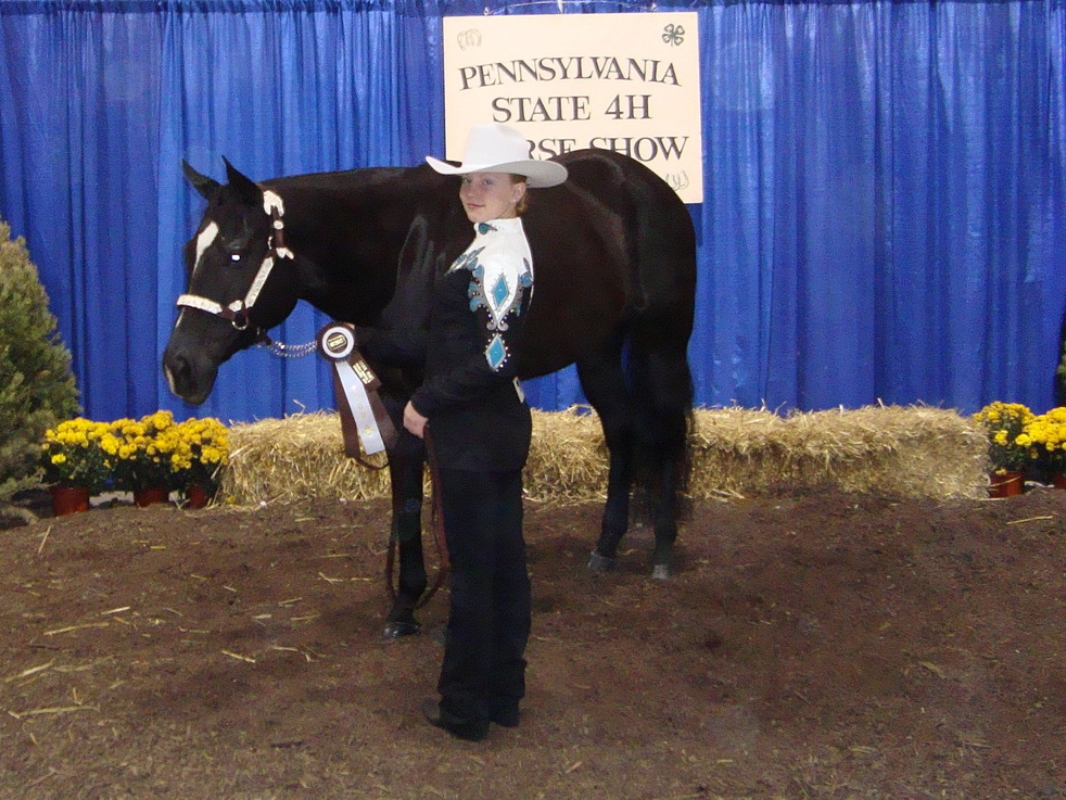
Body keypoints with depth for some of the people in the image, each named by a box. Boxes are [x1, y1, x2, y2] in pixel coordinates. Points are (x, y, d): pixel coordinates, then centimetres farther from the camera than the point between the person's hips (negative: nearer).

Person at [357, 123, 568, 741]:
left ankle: (465, 708, 13)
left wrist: (426, 403, -16)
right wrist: (371, 343, 11)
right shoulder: (501, 248, 14)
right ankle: (504, 694, 26)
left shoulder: (494, 255, -17)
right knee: (504, 562, 14)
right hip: (502, 431, 10)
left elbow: (494, 360, -26)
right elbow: (458, 345, 14)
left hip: (473, 436, -10)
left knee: (473, 569, 1)